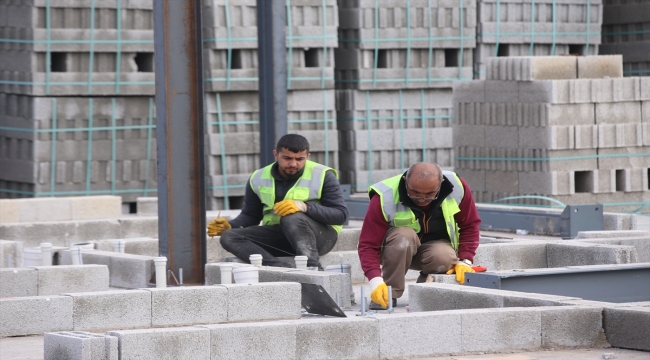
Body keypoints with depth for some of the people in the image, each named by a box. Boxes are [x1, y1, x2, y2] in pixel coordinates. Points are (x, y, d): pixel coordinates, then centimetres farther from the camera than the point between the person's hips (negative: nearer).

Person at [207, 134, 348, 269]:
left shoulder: (322, 176, -4)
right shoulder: (259, 178, 8)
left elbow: (341, 215, -12)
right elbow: (250, 216, 15)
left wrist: (305, 206, -28)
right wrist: (229, 226, -8)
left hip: (320, 235, -5)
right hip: (279, 236, 5)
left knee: (292, 218, -36)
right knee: (229, 237, -20)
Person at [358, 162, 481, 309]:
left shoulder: (457, 187, -19)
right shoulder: (385, 198, -28)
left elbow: (470, 225, -5)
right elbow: (368, 245, -27)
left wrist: (465, 261, -15)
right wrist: (376, 280, -41)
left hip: (437, 245, 2)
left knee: (445, 257, -34)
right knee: (404, 236, -37)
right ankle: (389, 295, -24)